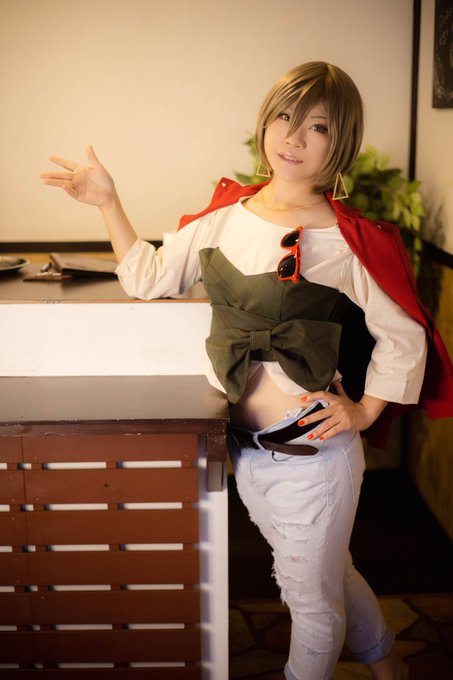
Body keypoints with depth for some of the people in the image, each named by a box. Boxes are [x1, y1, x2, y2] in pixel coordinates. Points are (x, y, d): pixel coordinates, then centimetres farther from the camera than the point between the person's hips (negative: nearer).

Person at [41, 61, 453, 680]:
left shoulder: (348, 240, -14)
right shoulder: (228, 213, 1)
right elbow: (150, 279, 6)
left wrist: (365, 412, -8)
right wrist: (108, 203, 3)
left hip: (310, 450, -6)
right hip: (246, 445, 6)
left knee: (310, 595, 14)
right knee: (324, 572, 26)